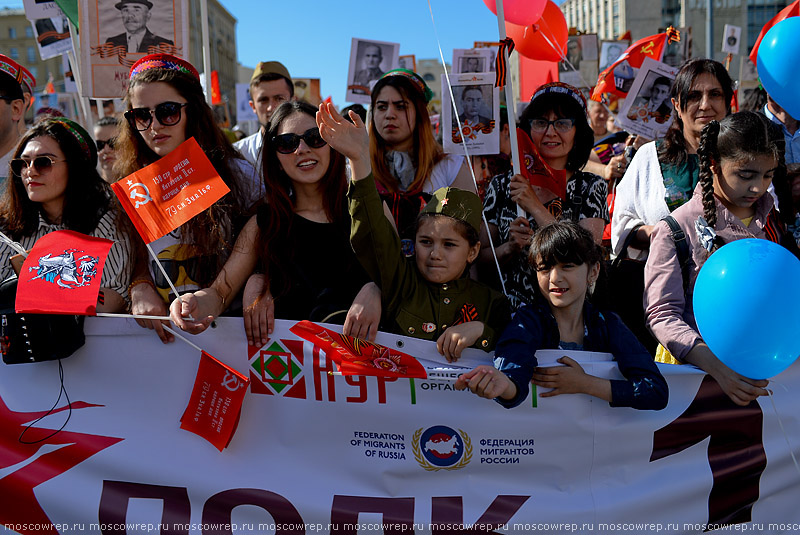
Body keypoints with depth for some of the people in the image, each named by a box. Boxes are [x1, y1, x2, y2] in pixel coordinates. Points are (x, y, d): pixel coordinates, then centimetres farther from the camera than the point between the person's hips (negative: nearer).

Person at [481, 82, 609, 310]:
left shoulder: (591, 187, 4)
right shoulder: (501, 185, 6)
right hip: (509, 313, -2)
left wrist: (535, 207, -12)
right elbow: (481, 256, 8)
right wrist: (510, 248, -12)